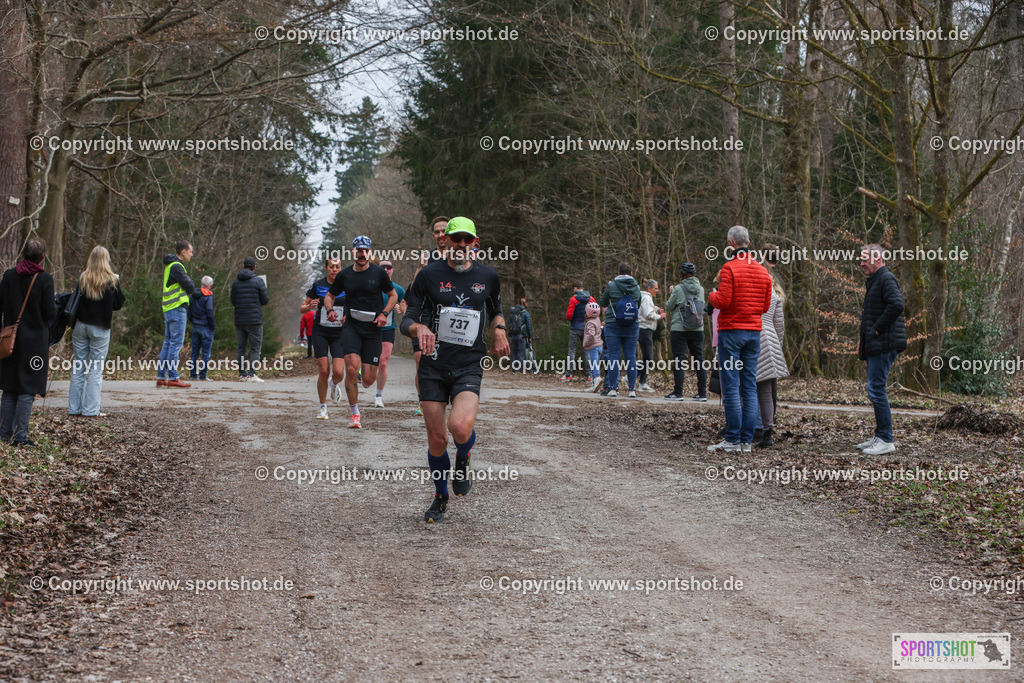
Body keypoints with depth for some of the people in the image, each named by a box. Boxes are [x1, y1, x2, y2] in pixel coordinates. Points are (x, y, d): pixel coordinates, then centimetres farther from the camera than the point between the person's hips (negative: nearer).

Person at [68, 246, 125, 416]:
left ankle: (74, 407, 13)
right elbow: (118, 304, 1)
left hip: (81, 324, 3)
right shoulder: (112, 281, -7)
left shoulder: (82, 278, 1)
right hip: (100, 328, -3)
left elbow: (75, 301, 5)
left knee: (78, 368, 10)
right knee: (96, 370, 1)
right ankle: (90, 410, -1)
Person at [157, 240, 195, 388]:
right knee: (176, 343, -8)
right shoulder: (176, 266, -13)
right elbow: (191, 287, -16)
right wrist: (191, 283, 5)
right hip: (177, 309, -10)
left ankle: (161, 377, 13)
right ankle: (172, 378, -8)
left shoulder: (170, 265, 19)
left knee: (168, 342, 12)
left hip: (169, 309, 10)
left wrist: (188, 284, -1)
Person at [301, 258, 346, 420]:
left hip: (339, 333, 0)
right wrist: (309, 307, -16)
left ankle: (334, 385, 25)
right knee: (324, 371, -8)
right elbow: (302, 309, 7)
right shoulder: (317, 285, 0)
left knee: (338, 372, -13)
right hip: (320, 333, 0)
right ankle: (323, 408, 9)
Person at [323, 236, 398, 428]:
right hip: (351, 326, 0)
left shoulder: (379, 273, 0)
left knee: (368, 380, -5)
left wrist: (384, 313, -5)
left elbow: (393, 295, 11)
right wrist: (331, 310, -5)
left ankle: (364, 378, 36)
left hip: (373, 328, 0)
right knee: (351, 369, -20)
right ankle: (354, 414, -5)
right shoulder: (344, 275, 4)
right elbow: (329, 296, 17)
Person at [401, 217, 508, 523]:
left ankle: (462, 462, 12)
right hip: (433, 365, 0)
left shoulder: (488, 276, 6)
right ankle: (441, 497, 26)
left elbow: (496, 311, 24)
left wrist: (499, 330, 3)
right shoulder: (429, 274, 0)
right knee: (436, 439, 1)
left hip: (470, 364, 0)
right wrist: (419, 328, -22)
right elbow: (407, 320, 1)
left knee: (460, 427, -24)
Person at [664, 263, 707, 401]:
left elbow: (668, 307, -2)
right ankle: (702, 393, 8)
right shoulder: (700, 289, 4)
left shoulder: (679, 289, -10)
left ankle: (678, 392, -3)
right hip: (698, 329, 5)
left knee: (678, 361, -1)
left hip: (679, 329, -5)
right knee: (699, 360, 7)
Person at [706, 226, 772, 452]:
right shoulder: (762, 271, 10)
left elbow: (723, 300, -16)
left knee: (731, 386, -4)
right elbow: (766, 306, 13)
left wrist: (712, 296, 4)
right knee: (749, 386, 6)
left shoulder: (730, 268, -10)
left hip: (731, 331, -6)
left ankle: (733, 439, -5)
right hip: (754, 331, 6)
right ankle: (747, 440, 6)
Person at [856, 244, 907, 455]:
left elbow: (896, 305, -26)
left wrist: (877, 330, -20)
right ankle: (880, 436, 20)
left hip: (884, 345, -11)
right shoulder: (873, 280, 21)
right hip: (875, 345, 11)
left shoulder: (886, 279, -12)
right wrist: (864, 338, 17)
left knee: (876, 389, -11)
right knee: (875, 389, 13)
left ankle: (886, 440, -8)